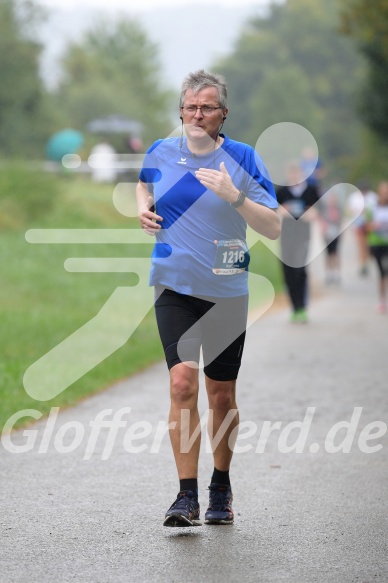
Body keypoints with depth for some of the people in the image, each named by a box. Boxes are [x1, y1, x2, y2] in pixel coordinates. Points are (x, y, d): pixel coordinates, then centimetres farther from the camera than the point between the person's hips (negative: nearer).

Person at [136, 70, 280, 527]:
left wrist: (234, 197, -23)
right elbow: (145, 184, 26)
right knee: (183, 382, -17)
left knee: (221, 394, 8)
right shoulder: (160, 153, 2)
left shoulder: (242, 159, -5)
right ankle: (187, 497, -15)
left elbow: (272, 228, -9)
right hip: (175, 287, 1)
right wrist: (144, 210, 4)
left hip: (227, 292, 0)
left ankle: (221, 488, 29)